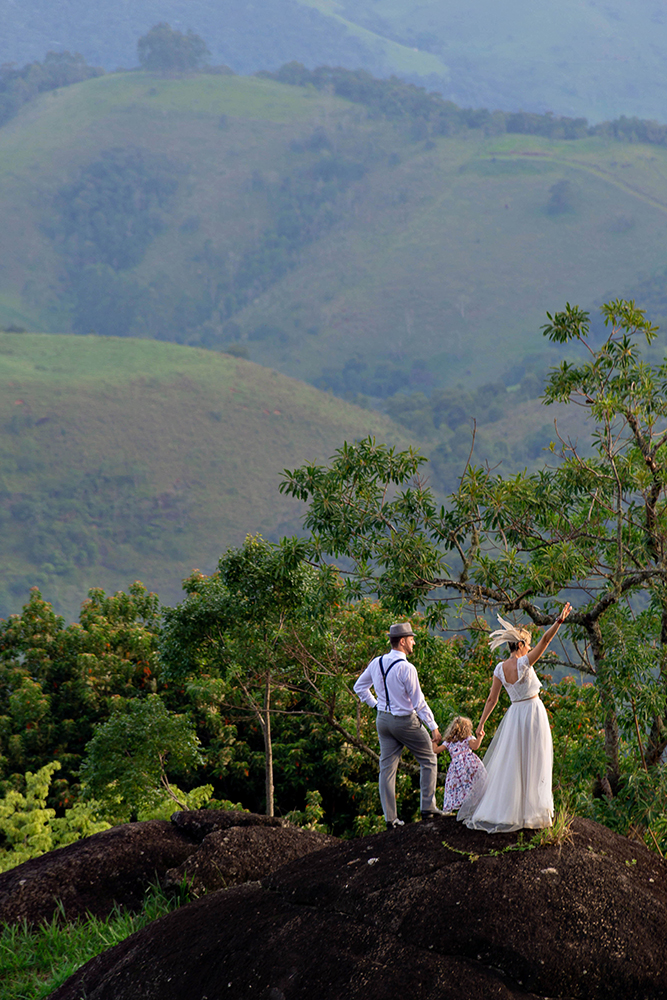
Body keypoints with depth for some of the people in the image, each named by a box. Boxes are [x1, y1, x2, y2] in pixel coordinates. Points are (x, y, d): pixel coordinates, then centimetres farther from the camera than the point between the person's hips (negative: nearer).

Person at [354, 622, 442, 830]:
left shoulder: (376, 663, 0)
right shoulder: (406, 668, -21)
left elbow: (359, 687, 13)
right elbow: (419, 702, -17)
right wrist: (433, 727, -9)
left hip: (383, 719, 6)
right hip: (405, 721, -6)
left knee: (387, 767, 7)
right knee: (428, 760, 12)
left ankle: (390, 818, 7)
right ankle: (427, 807, 12)